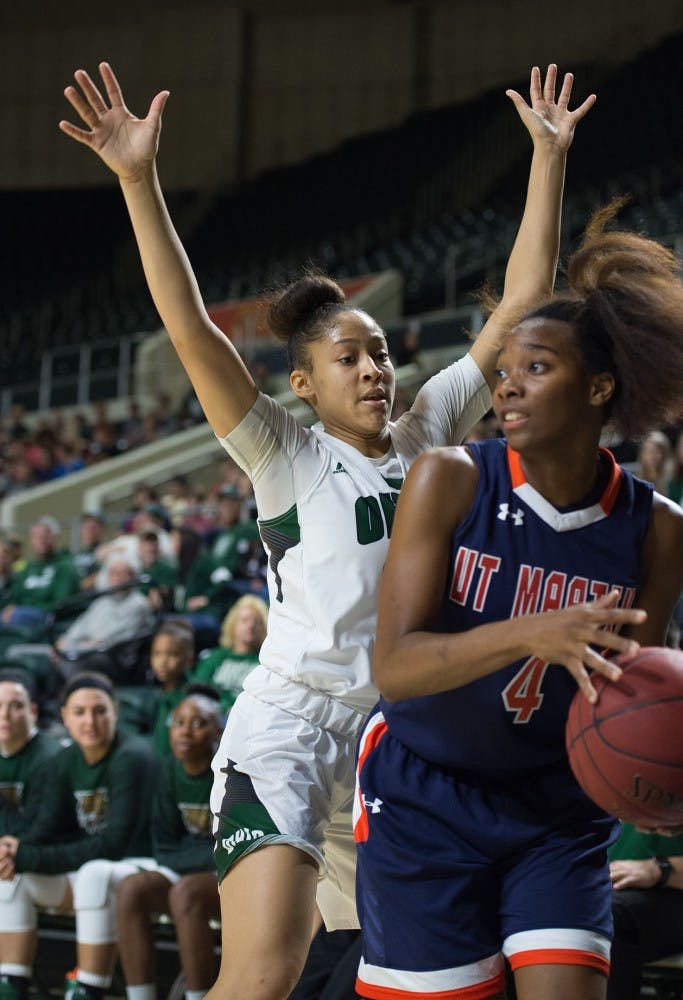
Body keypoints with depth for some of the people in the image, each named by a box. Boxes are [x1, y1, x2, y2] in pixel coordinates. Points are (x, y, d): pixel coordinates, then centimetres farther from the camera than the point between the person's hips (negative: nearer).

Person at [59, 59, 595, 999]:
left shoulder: (428, 438, 13)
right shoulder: (286, 454, 2)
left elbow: (522, 301, 13)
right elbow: (191, 330, -11)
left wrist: (550, 158, 11)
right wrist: (140, 181, -21)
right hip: (290, 721, -5)